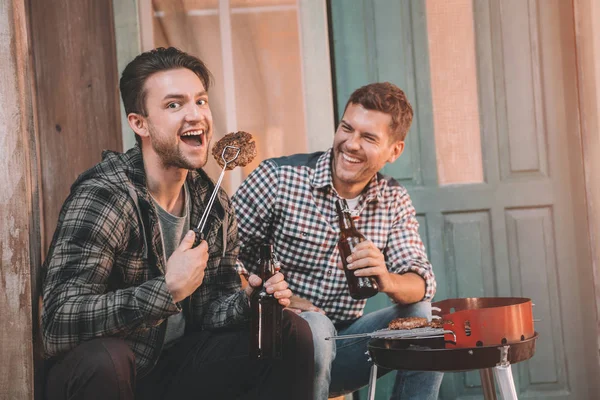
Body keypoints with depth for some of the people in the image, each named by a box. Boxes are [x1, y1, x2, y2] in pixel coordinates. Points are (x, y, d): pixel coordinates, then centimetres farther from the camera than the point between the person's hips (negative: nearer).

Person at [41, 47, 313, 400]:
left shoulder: (214, 204, 1)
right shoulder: (103, 197, -21)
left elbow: (211, 305, 9)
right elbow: (58, 324, -31)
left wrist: (247, 301, -13)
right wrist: (167, 290, -36)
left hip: (176, 365, 6)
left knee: (292, 333, -2)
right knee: (102, 357, -38)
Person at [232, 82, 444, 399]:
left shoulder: (394, 202, 5)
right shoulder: (279, 177, -10)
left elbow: (422, 283, -4)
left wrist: (387, 281, -28)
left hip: (340, 348, 4)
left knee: (421, 316, -17)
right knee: (313, 326, -35)